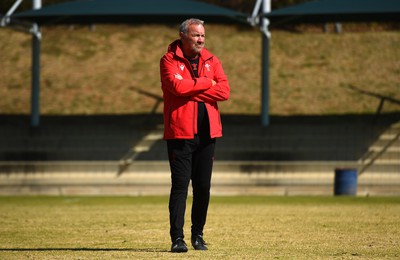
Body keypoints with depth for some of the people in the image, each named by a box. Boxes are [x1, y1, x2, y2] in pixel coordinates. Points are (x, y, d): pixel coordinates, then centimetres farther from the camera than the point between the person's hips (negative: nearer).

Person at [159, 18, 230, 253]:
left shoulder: (212, 61, 11)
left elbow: (224, 91, -4)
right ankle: (177, 238, -6)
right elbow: (177, 86, -19)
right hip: (180, 132, -4)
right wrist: (207, 83, -8)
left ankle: (198, 234, 18)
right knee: (180, 185, -7)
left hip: (207, 133, 4)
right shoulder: (169, 60, -1)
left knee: (203, 187, 7)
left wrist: (192, 90, -11)